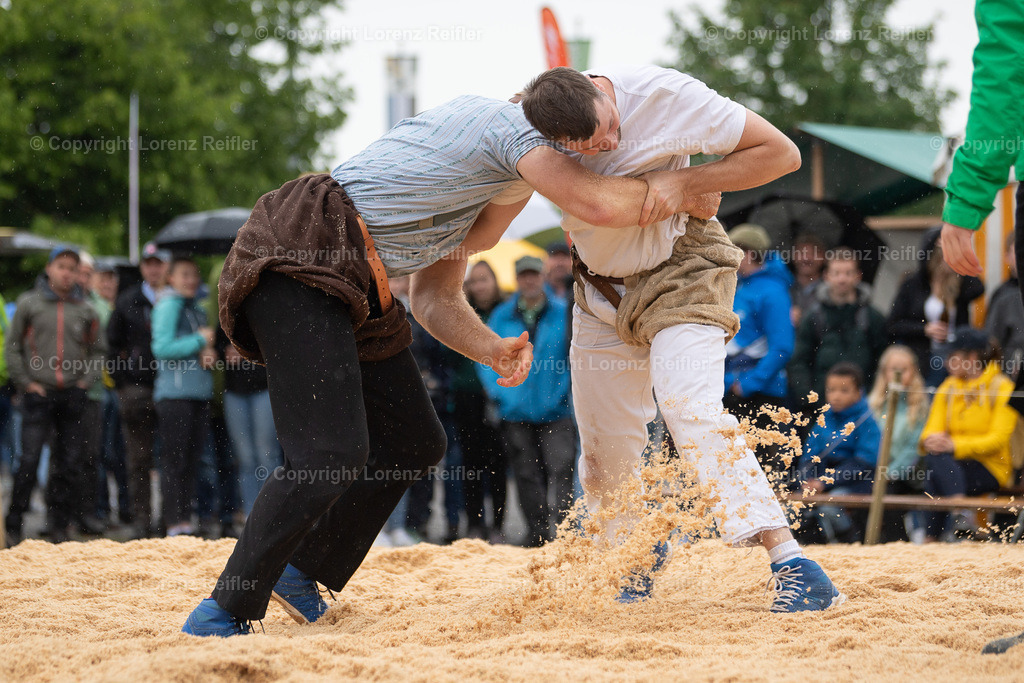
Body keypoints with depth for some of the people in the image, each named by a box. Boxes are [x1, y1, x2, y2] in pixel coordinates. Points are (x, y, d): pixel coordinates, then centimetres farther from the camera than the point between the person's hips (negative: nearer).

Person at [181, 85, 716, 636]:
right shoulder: (512, 122, -4)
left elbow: (433, 297, 22)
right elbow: (598, 204, -16)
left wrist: (492, 349, 5)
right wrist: (679, 192, 1)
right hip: (296, 257, -11)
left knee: (414, 444, 16)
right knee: (331, 453, -20)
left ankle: (302, 572, 27)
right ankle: (223, 617, -13)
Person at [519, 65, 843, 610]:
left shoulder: (666, 95, -26)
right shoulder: (531, 124, -17)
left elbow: (781, 153, -20)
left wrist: (678, 183, -26)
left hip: (681, 272, -5)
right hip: (601, 285, 5)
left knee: (691, 410, -26)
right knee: (605, 447, 9)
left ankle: (790, 561, -33)